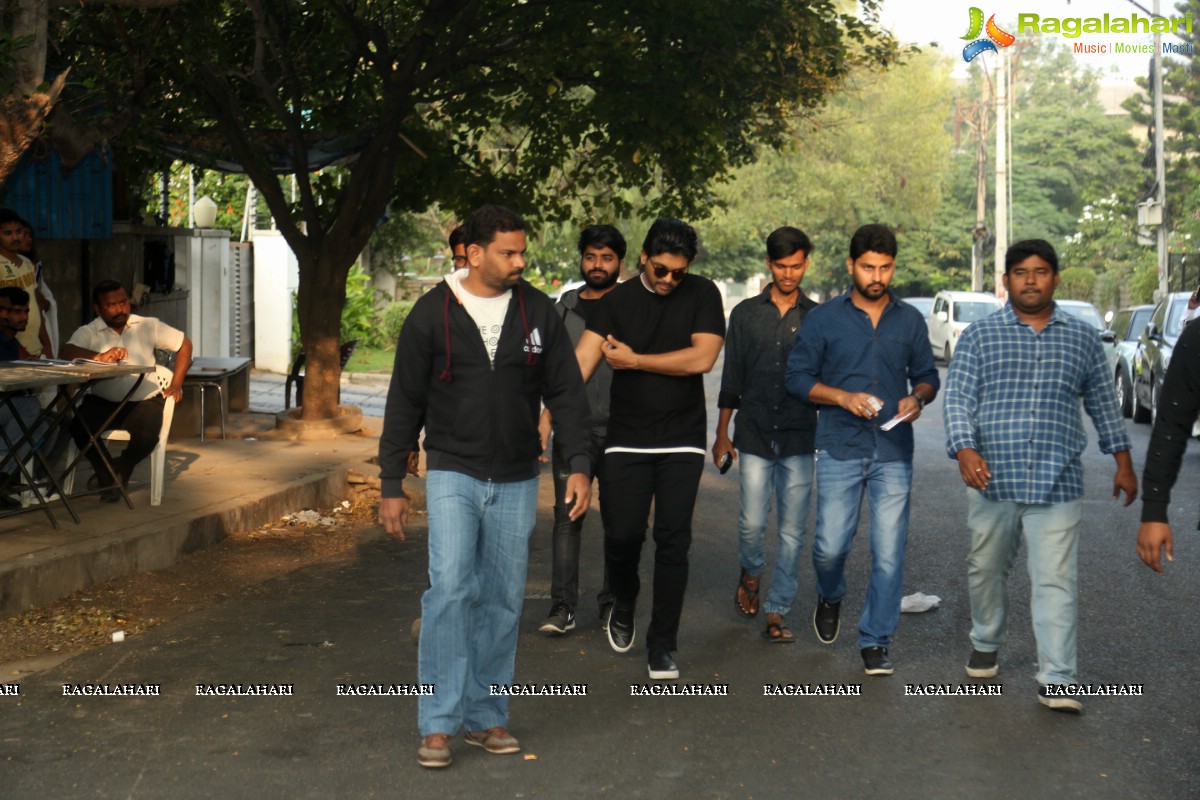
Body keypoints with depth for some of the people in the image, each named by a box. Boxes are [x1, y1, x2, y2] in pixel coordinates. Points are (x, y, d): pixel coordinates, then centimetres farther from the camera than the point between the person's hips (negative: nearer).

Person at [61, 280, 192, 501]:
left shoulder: (148, 326, 5)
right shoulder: (88, 332, -1)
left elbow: (184, 344, 14)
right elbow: (68, 352, -23)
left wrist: (176, 385, 7)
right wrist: (100, 356, -42)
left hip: (144, 400, 0)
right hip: (102, 401, 0)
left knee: (146, 437, -30)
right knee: (79, 428, -30)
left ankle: (117, 472, 7)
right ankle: (108, 474, 2)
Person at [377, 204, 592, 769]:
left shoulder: (538, 311, 1)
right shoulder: (432, 314, -5)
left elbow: (566, 393, 4)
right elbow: (404, 404, 0)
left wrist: (578, 464, -7)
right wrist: (391, 485, 0)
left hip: (516, 483, 3)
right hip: (453, 474, -3)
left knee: (502, 601, 8)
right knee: (451, 590, -15)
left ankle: (485, 717, 19)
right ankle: (438, 724, -6)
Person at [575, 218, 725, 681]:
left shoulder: (702, 295, -1)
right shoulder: (617, 301, -1)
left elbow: (703, 357, -15)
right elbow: (581, 362, -12)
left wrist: (634, 360, -10)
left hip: (682, 442, 0)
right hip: (626, 441, 1)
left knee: (673, 539, -1)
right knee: (623, 534, -2)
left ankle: (662, 645, 10)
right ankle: (623, 605, 30)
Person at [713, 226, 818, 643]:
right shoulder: (745, 313, 7)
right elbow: (731, 378, 10)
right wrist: (722, 433, 8)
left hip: (799, 438, 0)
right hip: (754, 435, 0)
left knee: (792, 530, 1)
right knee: (752, 522, -3)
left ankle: (776, 612, 9)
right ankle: (751, 573, 28)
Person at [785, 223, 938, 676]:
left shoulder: (910, 321, 10)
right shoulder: (824, 319, 3)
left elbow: (927, 375, 16)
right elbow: (798, 377, 2)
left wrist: (917, 398, -7)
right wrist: (844, 397, -14)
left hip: (894, 453, 1)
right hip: (840, 450, -1)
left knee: (888, 554, -1)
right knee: (830, 545, -1)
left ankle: (875, 642, 10)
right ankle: (830, 597, 33)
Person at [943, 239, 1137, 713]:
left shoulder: (1082, 339, 10)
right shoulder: (980, 336, 3)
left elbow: (1103, 403, 17)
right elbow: (958, 398, -4)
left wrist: (1122, 460, 15)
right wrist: (964, 449, -20)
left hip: (1057, 484, 0)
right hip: (992, 479, 0)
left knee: (1056, 582, -5)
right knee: (986, 571, 14)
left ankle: (1056, 680, -2)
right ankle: (985, 646, 37)